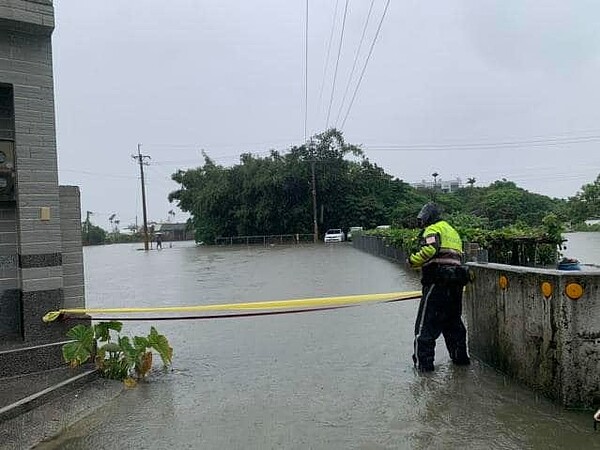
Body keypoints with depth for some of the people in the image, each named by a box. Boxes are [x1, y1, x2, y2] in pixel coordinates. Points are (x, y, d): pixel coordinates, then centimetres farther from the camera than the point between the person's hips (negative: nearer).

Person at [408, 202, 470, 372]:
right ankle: (460, 356, 27)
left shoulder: (433, 229, -1)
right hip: (456, 282, 9)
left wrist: (413, 260, -9)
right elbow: (459, 255, 20)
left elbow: (430, 249, -21)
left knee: (426, 323, -3)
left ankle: (423, 361, -2)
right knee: (453, 320, 20)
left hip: (438, 282, -9)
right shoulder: (453, 231, 27)